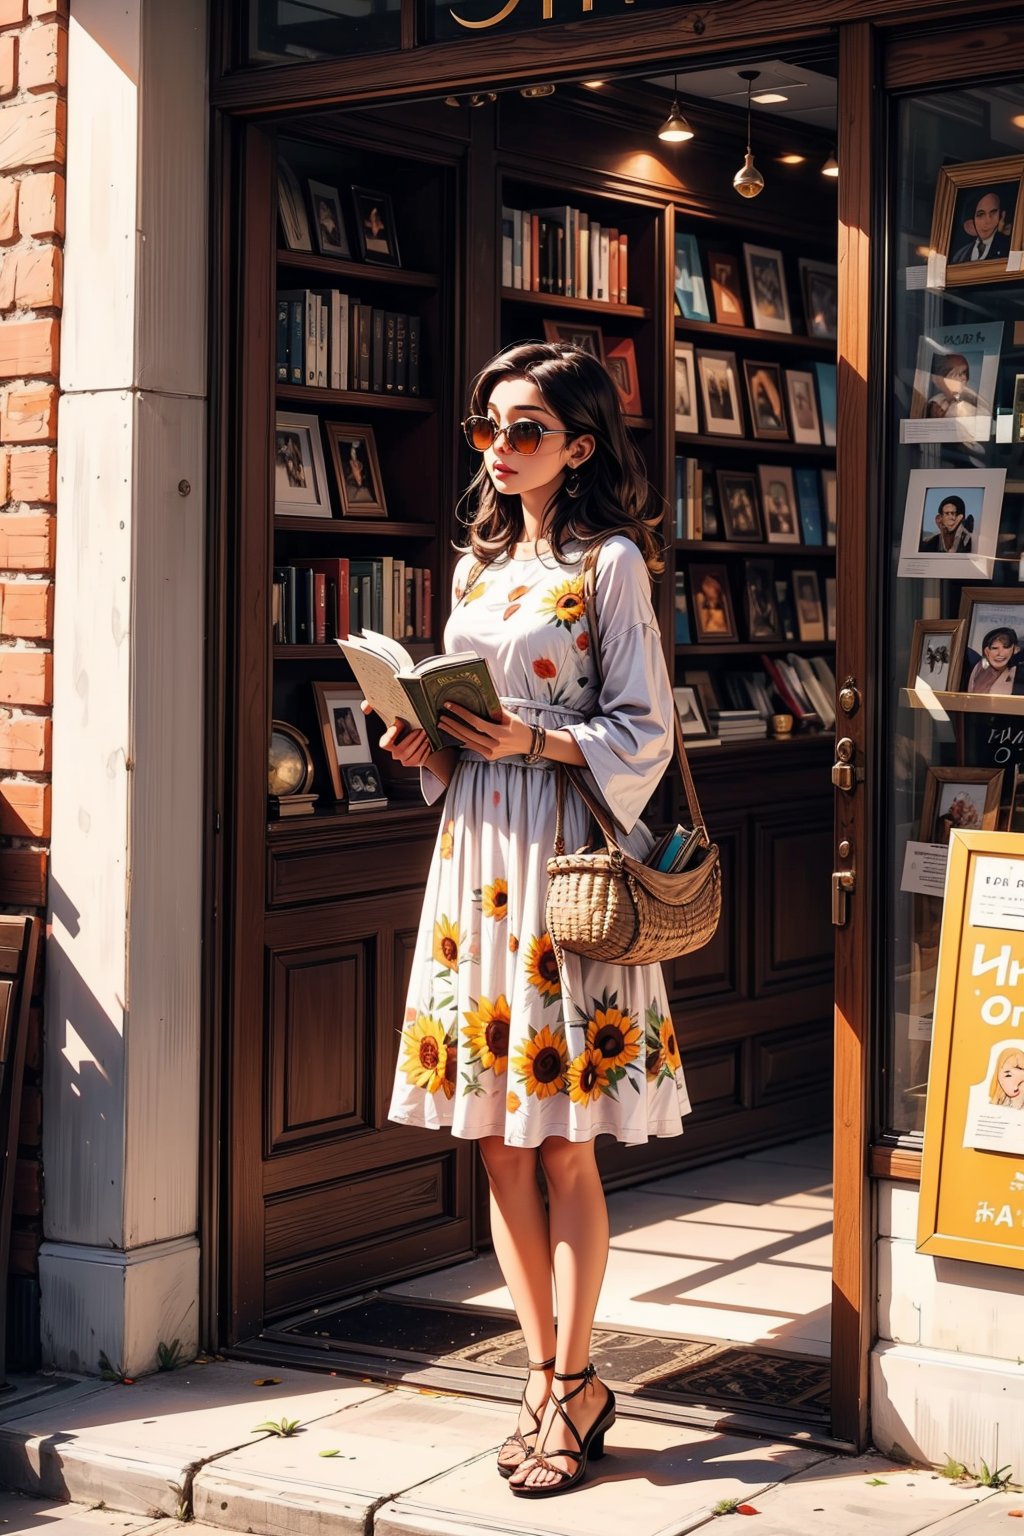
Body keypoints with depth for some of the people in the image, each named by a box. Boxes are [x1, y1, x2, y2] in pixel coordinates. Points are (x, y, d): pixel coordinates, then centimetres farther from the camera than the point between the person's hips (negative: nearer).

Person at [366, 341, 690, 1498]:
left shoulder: (611, 562, -4)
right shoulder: (476, 564, 16)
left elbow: (644, 732, -7)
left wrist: (533, 741, -20)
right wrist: (426, 747, 1)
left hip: (566, 857, -6)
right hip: (474, 850, 7)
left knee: (562, 1142, -2)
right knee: (496, 1140, 7)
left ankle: (572, 1385, 9)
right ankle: (547, 1376, 17)